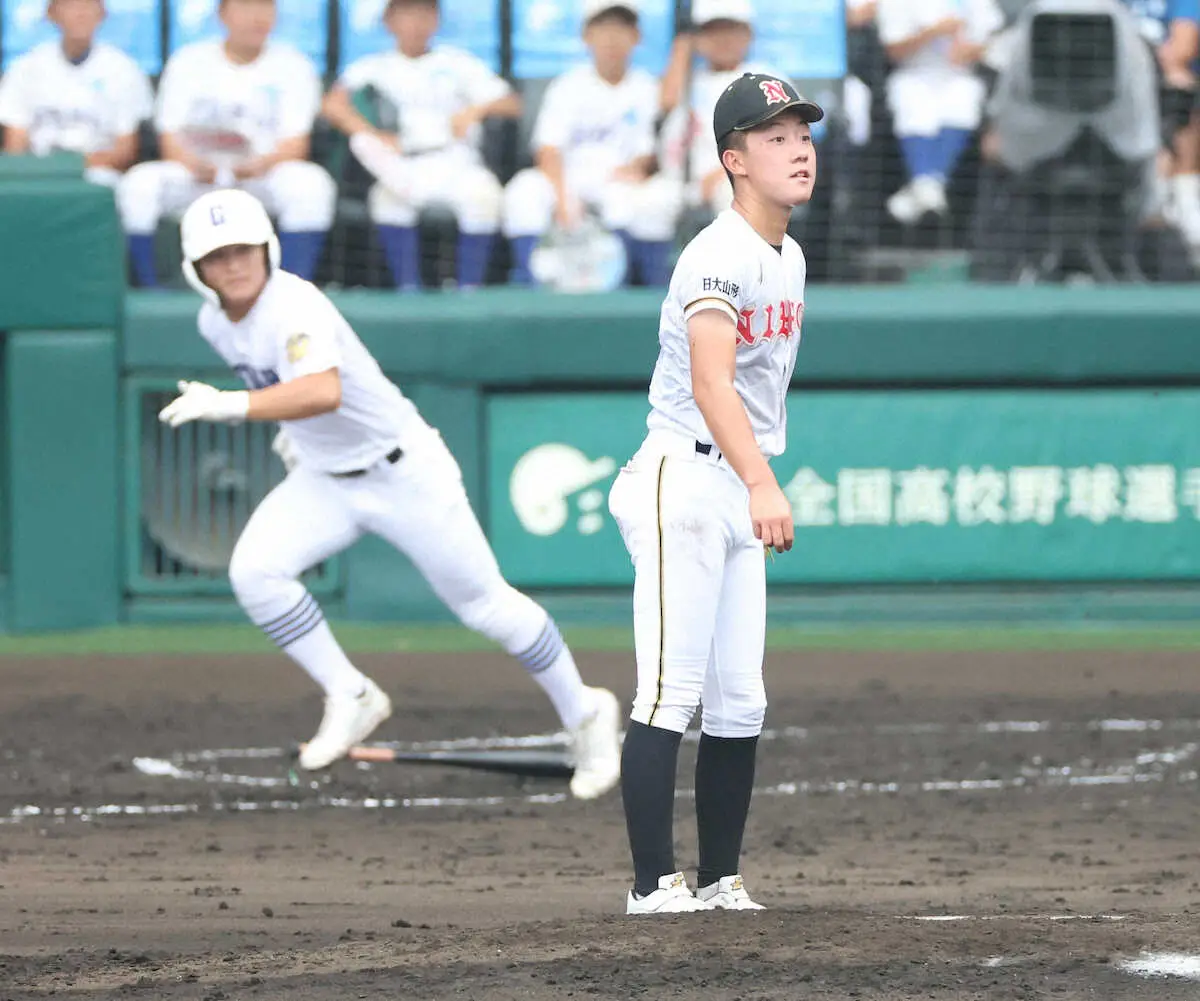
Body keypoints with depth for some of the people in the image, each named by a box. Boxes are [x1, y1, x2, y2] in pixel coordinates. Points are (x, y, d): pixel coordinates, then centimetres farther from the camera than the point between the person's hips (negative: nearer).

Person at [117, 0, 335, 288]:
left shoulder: (292, 66, 4)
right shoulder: (188, 61, 6)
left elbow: (294, 145, -3)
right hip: (196, 175, 1)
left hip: (262, 175, -1)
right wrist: (196, 165, -24)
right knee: (139, 185, -29)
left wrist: (258, 165, -26)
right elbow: (170, 138, 0)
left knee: (311, 186, -33)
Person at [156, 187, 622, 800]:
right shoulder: (216, 323, -4)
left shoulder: (294, 306, -30)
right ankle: (352, 701, -3)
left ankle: (585, 714, 23)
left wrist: (231, 405, -56)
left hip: (404, 472, -7)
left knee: (483, 604, 3)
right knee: (254, 572, -17)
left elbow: (324, 392, -49)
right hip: (322, 480, 7)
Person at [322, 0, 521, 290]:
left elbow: (511, 104, 6)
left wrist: (477, 110, -16)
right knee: (388, 196, -33)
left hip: (456, 165, 0)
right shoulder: (375, 68, 12)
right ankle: (408, 290, -29)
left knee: (484, 194, -32)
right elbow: (334, 104, -5)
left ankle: (469, 288, -26)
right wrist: (374, 135, -19)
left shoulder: (458, 63, 14)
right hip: (404, 168, 0)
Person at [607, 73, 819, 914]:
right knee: (672, 693, -11)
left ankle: (721, 880, 14)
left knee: (741, 705, 8)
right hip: (684, 479, -9)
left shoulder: (789, 256, 13)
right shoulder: (720, 258, -16)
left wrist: (759, 492, 19)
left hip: (741, 492, 9)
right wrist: (762, 486, -42)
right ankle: (655, 884, -12)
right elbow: (710, 381, -30)